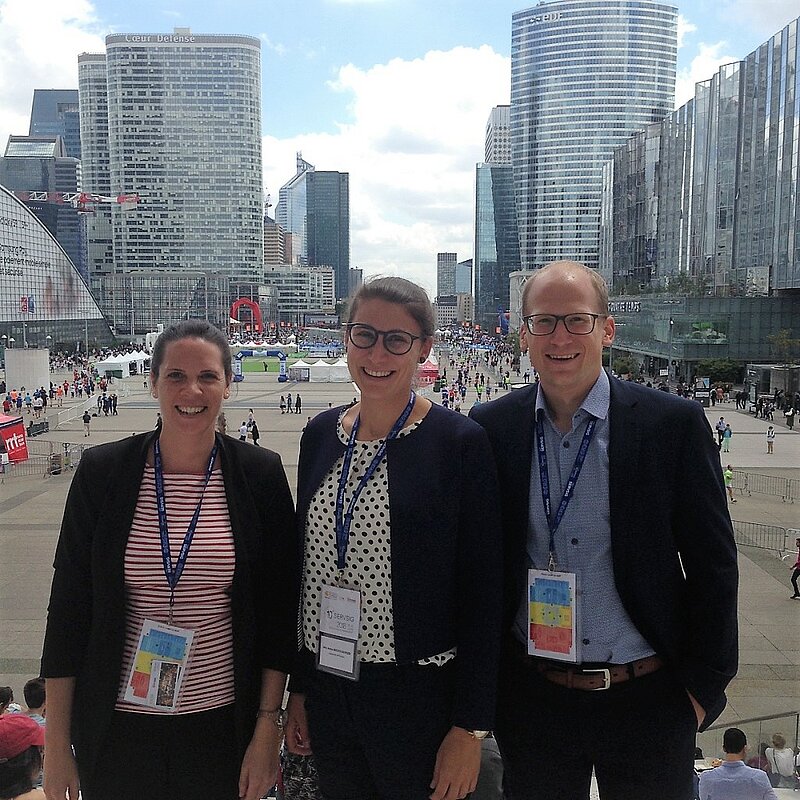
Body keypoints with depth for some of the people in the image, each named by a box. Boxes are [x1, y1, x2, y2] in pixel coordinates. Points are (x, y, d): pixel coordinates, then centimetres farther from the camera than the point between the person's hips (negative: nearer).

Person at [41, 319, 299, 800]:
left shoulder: (261, 474, -7)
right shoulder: (102, 472, -6)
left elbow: (279, 610, -3)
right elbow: (69, 607, -1)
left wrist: (268, 729, -5)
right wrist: (58, 744, -1)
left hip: (223, 725, 0)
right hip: (116, 729, 1)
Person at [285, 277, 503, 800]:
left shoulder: (460, 442, -12)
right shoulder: (321, 433, 3)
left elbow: (482, 594, -10)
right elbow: (304, 565, 9)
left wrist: (470, 729, -10)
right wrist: (299, 689, 11)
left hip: (420, 699, -4)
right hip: (327, 693, 5)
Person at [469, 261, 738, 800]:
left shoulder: (675, 424, -8)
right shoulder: (491, 428, -3)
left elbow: (713, 565, -4)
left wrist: (704, 686, -3)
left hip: (646, 698, -1)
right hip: (531, 699, 2)